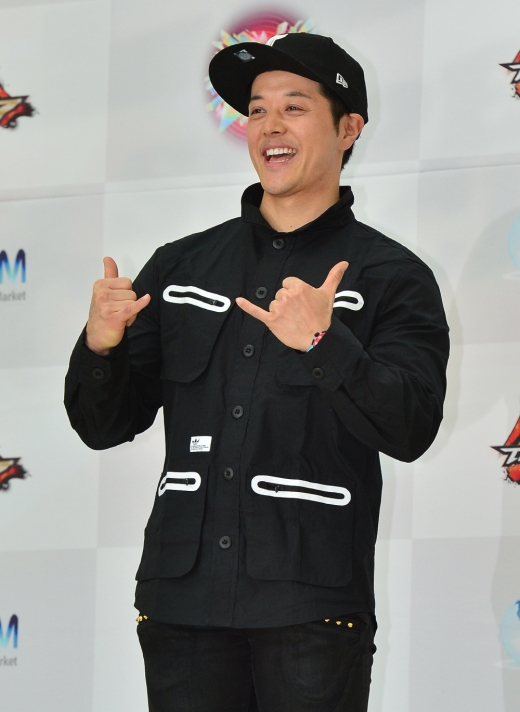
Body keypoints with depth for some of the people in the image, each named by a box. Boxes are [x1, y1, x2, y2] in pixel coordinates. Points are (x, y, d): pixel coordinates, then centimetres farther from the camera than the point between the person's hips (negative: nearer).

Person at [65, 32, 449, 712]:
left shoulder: (392, 278, 4)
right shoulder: (180, 266, 15)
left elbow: (411, 431, -10)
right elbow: (105, 426, 13)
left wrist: (323, 344, -25)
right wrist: (100, 347, -8)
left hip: (311, 605, -3)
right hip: (182, 597, 3)